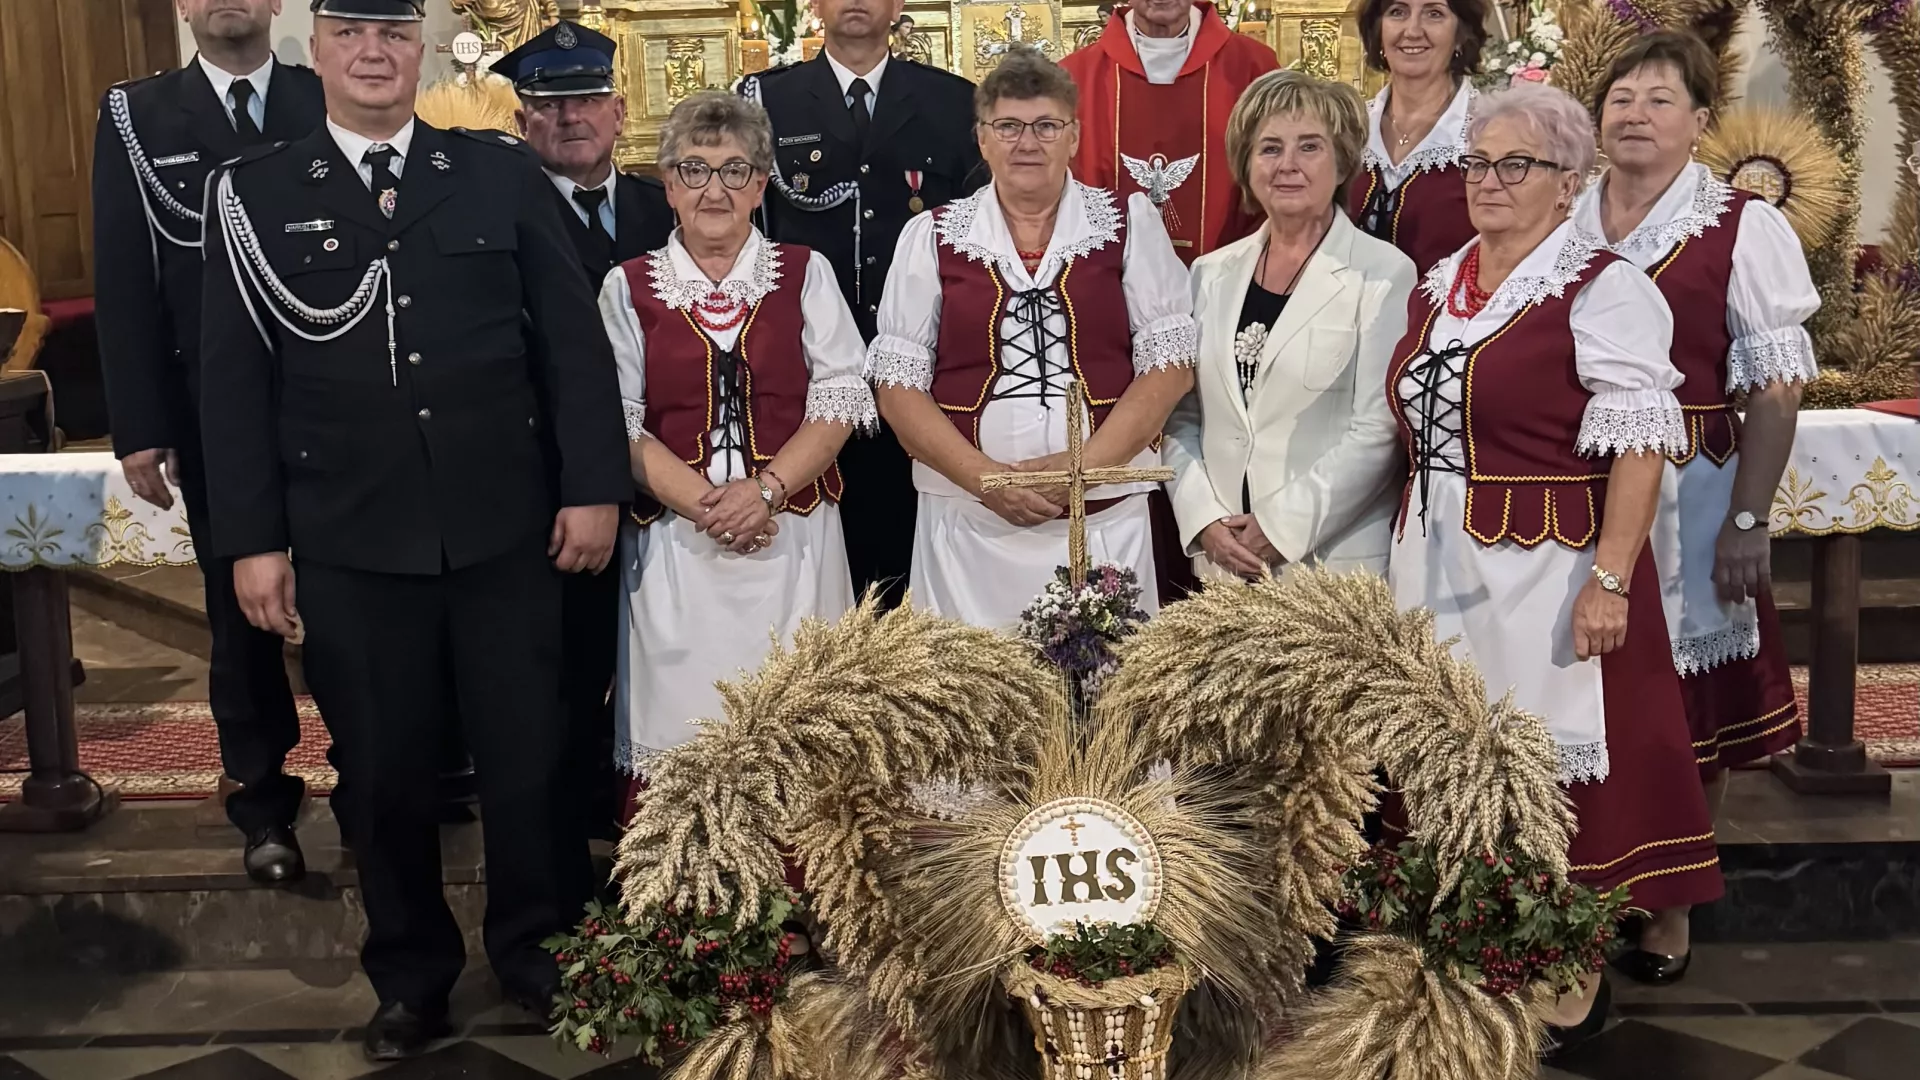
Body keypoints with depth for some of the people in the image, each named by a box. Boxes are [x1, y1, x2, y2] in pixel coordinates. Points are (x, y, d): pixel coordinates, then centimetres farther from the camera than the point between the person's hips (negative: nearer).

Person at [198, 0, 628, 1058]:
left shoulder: (502, 170, 3)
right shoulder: (254, 193, 3)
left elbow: (572, 338, 3)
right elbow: (234, 378, 2)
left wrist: (595, 485, -2)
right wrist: (251, 539, -1)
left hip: (504, 528, 0)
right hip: (348, 542, 0)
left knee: (529, 754, 10)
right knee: (382, 771, 10)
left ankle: (540, 948, 31)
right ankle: (410, 971, 30)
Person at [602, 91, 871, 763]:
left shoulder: (806, 274, 9)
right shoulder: (628, 288, 7)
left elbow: (840, 400, 1)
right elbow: (620, 422, -1)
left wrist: (764, 490, -13)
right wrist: (705, 503, -13)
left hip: (795, 539, 1)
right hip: (676, 547, 0)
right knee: (683, 726, -3)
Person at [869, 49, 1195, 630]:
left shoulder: (1131, 223, 6)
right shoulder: (930, 237, 7)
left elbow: (1170, 361, 1)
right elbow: (899, 384, 3)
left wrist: (1085, 463, -11)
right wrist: (984, 476, -10)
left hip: (1105, 516, 0)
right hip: (968, 521, 0)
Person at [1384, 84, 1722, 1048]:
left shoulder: (1600, 288, -10)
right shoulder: (1438, 286, 12)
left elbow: (1638, 445, -14)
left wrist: (1610, 579, -20)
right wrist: (1409, 558, 17)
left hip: (1549, 569, -7)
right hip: (1439, 568, 7)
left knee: (1560, 763, 2)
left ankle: (1575, 983, 17)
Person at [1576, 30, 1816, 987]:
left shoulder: (1742, 227, -4)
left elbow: (1774, 388, -7)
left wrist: (1747, 520, -13)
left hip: (1688, 499, -3)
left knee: (1685, 704, 5)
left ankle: (1669, 908, 20)